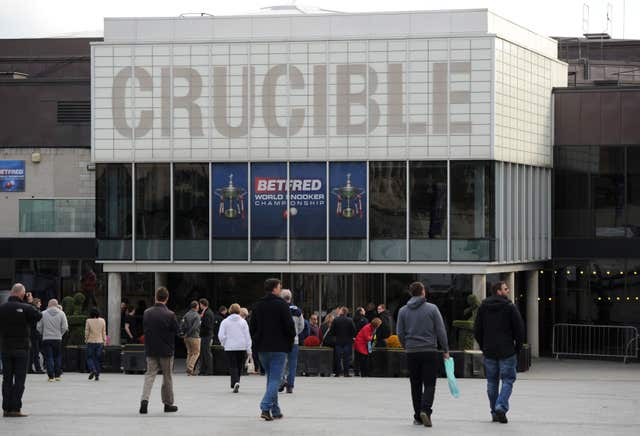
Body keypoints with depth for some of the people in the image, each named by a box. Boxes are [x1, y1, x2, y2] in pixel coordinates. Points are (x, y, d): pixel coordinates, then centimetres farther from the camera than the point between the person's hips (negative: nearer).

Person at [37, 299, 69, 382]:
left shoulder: (43, 314, -2)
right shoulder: (61, 313, -1)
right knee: (58, 357, 13)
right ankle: (58, 375, 14)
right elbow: (65, 327, -3)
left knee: (49, 357, 3)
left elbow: (39, 327, 0)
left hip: (46, 339, -1)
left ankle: (51, 376, -1)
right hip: (58, 339, 1)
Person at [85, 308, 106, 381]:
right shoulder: (102, 321, 1)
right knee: (97, 359, 9)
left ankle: (92, 370, -18)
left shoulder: (88, 321, -7)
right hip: (100, 342, 3)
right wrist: (104, 340, 13)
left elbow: (86, 332, -4)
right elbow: (104, 332, 4)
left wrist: (86, 339, 11)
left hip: (91, 342, -3)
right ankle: (97, 375, 6)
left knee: (90, 357, 6)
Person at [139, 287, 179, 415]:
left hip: (150, 350, 3)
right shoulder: (170, 315, -15)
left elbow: (145, 329, 7)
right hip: (166, 350, -3)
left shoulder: (147, 313, -2)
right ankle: (168, 403, 18)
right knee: (167, 377, 10)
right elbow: (176, 331, -6)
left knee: (150, 375, 7)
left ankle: (144, 399, -12)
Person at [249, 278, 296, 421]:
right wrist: (290, 341, 5)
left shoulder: (257, 305, 9)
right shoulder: (282, 305, -10)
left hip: (262, 349, 6)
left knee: (271, 378, 17)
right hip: (278, 348, -6)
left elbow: (252, 327, 12)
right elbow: (290, 326, -11)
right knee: (275, 379, -5)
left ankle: (275, 411, 18)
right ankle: (265, 408, -20)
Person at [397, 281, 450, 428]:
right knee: (429, 384, 0)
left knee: (416, 385, 11)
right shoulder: (432, 309, -4)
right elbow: (441, 331, -4)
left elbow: (400, 334, 4)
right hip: (430, 352, -2)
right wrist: (445, 350, 4)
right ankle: (426, 410, -21)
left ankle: (418, 416, 11)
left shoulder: (403, 311, 3)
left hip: (411, 353, 2)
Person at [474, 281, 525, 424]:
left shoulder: (483, 307, 6)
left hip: (489, 352, 4)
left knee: (492, 382, 12)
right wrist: (518, 347, 4)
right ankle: (501, 407, -15)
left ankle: (494, 412, 13)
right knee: (508, 380, 2)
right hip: (507, 352, -4)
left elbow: (477, 330, 8)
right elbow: (519, 329, -9)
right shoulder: (510, 307, -8)